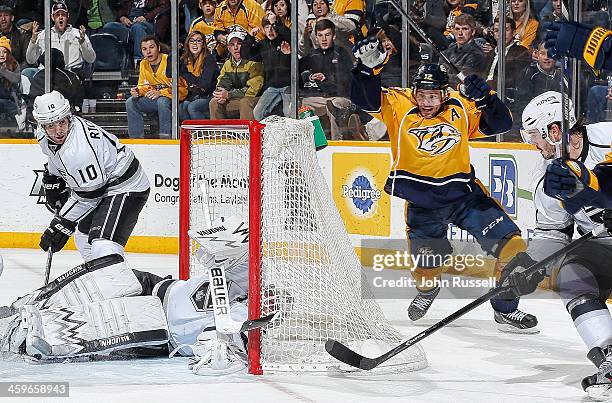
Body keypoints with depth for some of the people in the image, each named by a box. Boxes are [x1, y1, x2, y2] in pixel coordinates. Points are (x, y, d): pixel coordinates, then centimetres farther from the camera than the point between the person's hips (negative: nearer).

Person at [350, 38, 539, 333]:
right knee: (427, 263, 6)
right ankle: (427, 289, 46)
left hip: (462, 191, 1)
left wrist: (484, 98, -26)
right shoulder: (398, 105, -8)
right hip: (420, 198, -1)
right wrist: (369, 67, -35)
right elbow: (366, 99, -18)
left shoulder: (461, 107, -6)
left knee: (510, 244, -10)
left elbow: (500, 123, -8)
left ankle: (506, 310, 6)